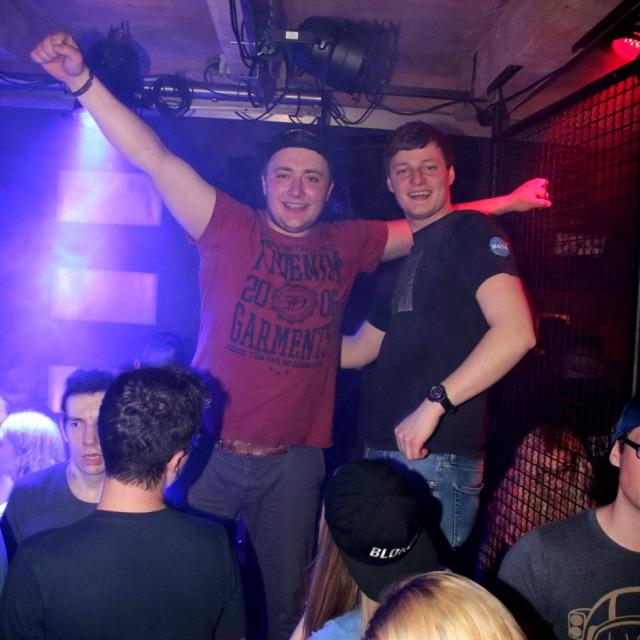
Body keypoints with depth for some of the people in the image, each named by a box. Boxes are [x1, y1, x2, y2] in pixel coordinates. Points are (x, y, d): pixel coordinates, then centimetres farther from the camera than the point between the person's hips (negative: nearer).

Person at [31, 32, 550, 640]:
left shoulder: (345, 245, 8)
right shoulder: (229, 229, -2)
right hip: (211, 452, -2)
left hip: (294, 463, 3)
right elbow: (154, 157, -9)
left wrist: (506, 202, 19)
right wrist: (83, 80, -16)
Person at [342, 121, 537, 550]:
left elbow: (517, 331, -20)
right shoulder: (405, 259, 21)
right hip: (382, 450, 8)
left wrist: (434, 402, -24)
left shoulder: (471, 231, -4)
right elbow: (357, 350, 27)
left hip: (437, 455, -8)